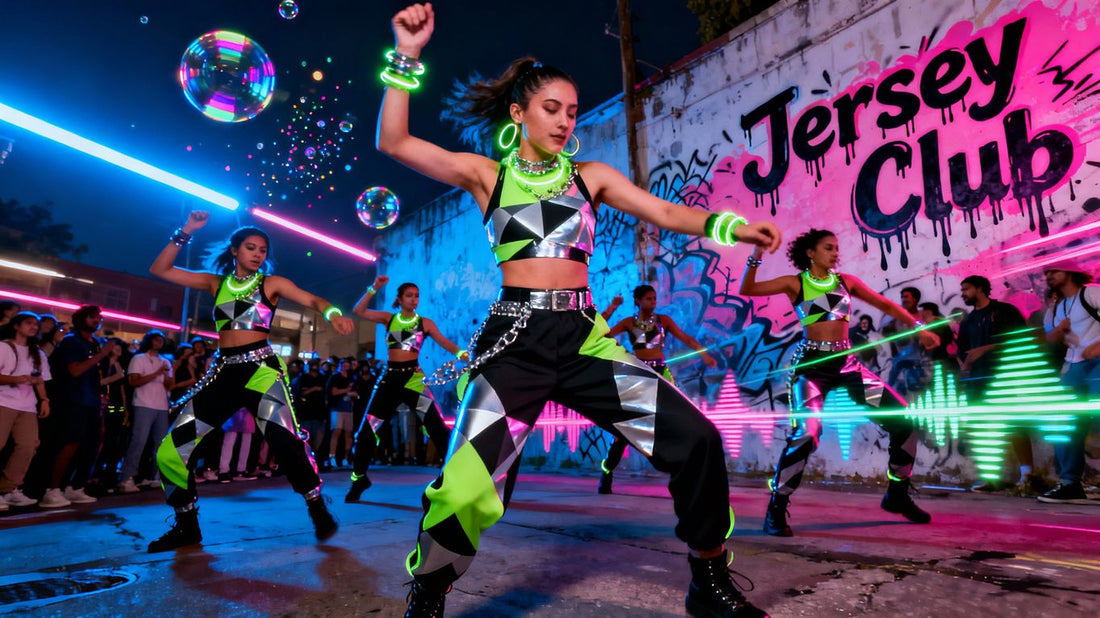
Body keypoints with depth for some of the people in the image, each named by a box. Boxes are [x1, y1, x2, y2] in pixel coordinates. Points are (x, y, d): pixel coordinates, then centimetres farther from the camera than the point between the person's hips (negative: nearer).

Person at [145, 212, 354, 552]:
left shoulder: (271, 283, 4)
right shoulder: (217, 282, 14)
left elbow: (313, 300, -9)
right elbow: (159, 270, 12)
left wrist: (333, 314, -31)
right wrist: (185, 232, 2)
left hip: (260, 368, -4)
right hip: (223, 370, 5)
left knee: (284, 438, -24)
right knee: (172, 448, 1)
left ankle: (319, 511, -6)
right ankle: (187, 526, 19)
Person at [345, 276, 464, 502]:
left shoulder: (425, 323, 3)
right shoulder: (388, 318, 8)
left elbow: (444, 342, -8)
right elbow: (358, 311, 2)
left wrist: (461, 353, -27)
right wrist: (374, 288, -8)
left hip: (413, 377, -2)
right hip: (389, 377, 3)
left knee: (437, 427, -11)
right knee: (367, 429, 5)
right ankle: (359, 478, 25)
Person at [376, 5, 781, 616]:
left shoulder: (590, 175, 14)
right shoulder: (487, 174, 9)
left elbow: (666, 213, 6)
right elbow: (393, 141, 1)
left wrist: (731, 226, -11)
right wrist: (407, 55, -7)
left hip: (583, 338, 3)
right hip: (515, 340, -2)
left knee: (696, 439, -9)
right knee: (464, 488, -16)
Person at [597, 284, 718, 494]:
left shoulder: (663, 320, 8)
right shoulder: (629, 323, 5)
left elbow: (686, 338, 2)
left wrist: (705, 354, -10)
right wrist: (610, 309, -10)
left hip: (660, 373, 1)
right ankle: (606, 473, 9)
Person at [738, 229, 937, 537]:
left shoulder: (846, 281, 10)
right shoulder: (795, 283, 0)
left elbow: (887, 306, 18)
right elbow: (746, 289, -9)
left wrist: (918, 327, 9)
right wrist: (756, 257, -22)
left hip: (846, 362, 5)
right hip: (811, 364, -5)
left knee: (905, 421, 2)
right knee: (806, 433, -24)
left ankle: (897, 494, 24)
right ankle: (776, 510, -8)